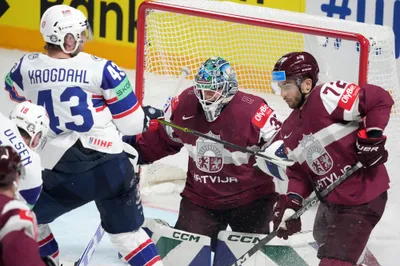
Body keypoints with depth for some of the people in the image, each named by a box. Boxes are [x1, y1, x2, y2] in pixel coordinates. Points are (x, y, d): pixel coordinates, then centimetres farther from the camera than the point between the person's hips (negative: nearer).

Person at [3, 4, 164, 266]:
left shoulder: (26, 68, -3)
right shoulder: (102, 69, -10)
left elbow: (15, 92, 24)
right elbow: (130, 123, -4)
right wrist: (150, 117, 18)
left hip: (60, 171, 1)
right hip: (109, 165, 0)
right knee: (127, 232, 12)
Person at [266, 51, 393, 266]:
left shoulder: (327, 97, -19)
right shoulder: (289, 130, 9)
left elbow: (380, 99, -22)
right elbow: (299, 173, 10)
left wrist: (371, 136, -25)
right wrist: (292, 202, -6)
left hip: (363, 199, -10)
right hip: (330, 202, 10)